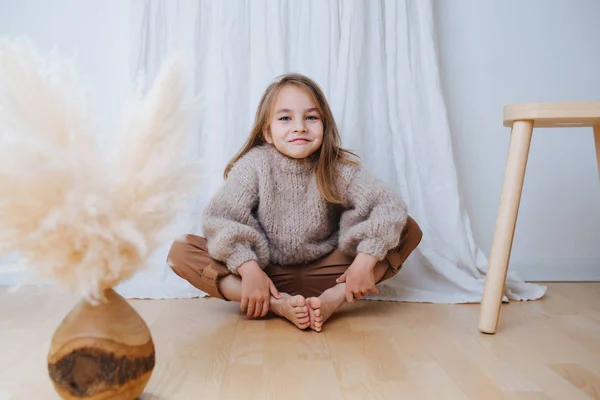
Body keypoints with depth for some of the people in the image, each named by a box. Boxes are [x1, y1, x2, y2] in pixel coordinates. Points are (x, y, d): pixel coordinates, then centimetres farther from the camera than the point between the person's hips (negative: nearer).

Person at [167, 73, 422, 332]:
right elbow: (220, 216, -21)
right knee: (180, 251, -22)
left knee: (409, 230, -16)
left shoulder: (339, 169, -11)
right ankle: (279, 305, -30)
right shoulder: (254, 164, -13)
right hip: (265, 270, 0)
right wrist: (248, 269, -33)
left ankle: (331, 299, -29)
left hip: (324, 272, 1)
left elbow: (388, 205, -18)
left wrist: (365, 261, -30)